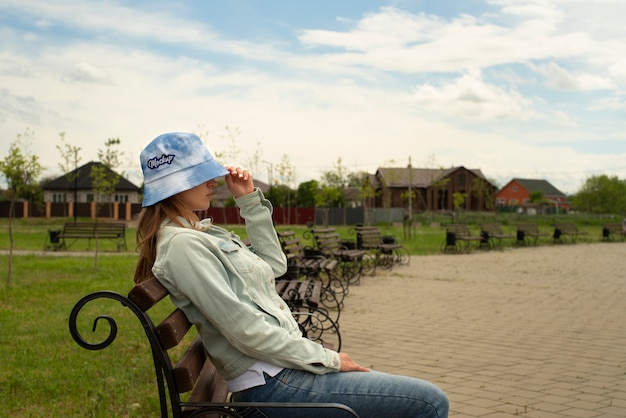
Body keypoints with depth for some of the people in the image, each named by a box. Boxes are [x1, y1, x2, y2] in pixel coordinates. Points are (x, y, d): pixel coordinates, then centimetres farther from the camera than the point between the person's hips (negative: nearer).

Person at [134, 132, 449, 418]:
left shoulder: (199, 231, 14)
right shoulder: (181, 244, -16)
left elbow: (273, 265, 19)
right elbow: (243, 328, -21)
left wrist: (251, 202, 10)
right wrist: (326, 359, -14)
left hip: (282, 368, 10)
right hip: (271, 383, -10)